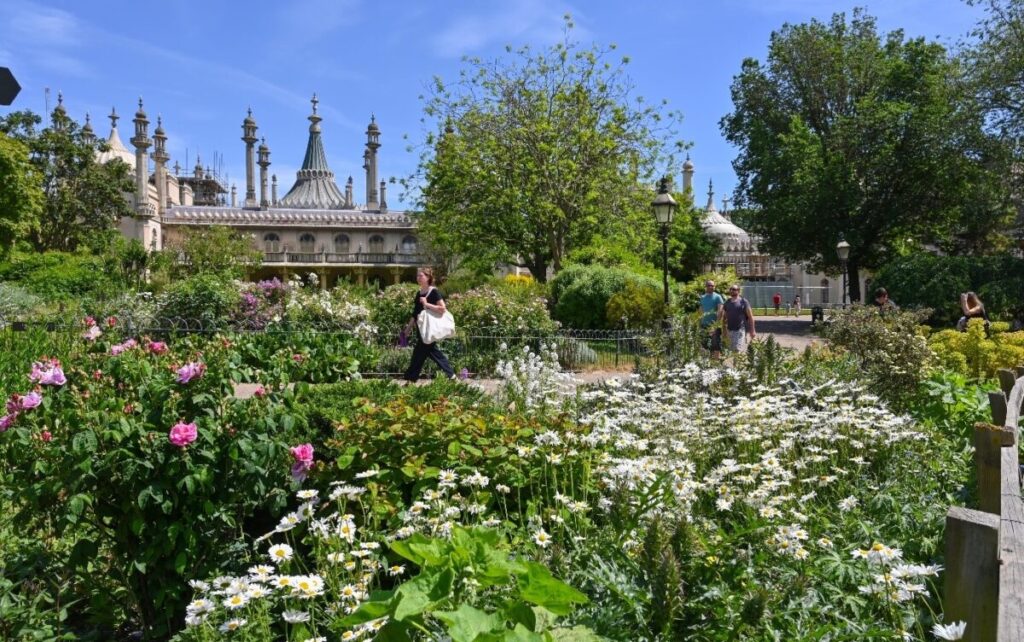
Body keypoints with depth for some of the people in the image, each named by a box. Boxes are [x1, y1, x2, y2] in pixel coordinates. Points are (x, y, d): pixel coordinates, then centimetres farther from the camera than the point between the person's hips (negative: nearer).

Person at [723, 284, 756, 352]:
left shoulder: (743, 302, -1)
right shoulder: (727, 302, 13)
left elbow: (750, 317, -2)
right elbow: (724, 317, 18)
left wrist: (752, 331, -5)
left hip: (741, 330, -5)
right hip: (730, 330, 5)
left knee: (738, 349, -16)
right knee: (732, 350, 9)